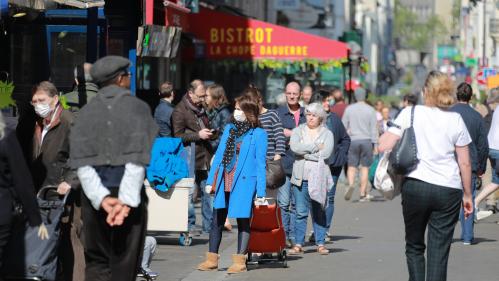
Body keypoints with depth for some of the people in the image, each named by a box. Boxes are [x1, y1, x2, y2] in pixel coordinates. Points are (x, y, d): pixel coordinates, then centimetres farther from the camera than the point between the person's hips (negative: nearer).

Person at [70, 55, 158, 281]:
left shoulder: (86, 112, 6)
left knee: (96, 262, 8)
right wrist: (126, 200, -15)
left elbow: (81, 162, -5)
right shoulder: (137, 108, -3)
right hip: (128, 193, -2)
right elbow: (136, 160, -12)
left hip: (94, 196, 2)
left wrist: (101, 198, -12)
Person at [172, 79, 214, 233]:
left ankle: (210, 226, 13)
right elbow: (178, 136, -12)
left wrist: (210, 134, 13)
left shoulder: (201, 109, 19)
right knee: (188, 195, -5)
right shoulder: (180, 111, -7)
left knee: (209, 193, 7)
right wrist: (198, 135, -16)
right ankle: (188, 228, 1)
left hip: (205, 160, 7)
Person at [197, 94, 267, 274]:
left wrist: (260, 191, -8)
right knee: (217, 220, 8)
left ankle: (240, 261, 7)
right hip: (224, 182, 5)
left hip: (244, 183, -5)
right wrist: (211, 181, 9)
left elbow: (260, 164, -5)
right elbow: (219, 155, 14)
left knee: (243, 221, 2)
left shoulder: (258, 134, -3)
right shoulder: (229, 129, 12)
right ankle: (212, 259, 15)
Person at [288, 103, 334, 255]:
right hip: (300, 178, 1)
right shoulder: (298, 131, 11)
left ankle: (320, 244, 7)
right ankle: (298, 244, 3)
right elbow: (294, 147, -9)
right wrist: (316, 147, -10)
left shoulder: (327, 134, 7)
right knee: (300, 212, -1)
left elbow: (326, 153, -9)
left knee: (319, 212, 2)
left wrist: (304, 152, -6)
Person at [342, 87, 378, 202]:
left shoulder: (349, 109, 2)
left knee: (351, 166, 5)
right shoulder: (370, 110, -1)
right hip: (366, 141, -1)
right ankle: (363, 194, 6)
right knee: (365, 167, 6)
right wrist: (375, 144, 1)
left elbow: (343, 126, 5)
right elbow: (374, 129, -3)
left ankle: (350, 185, -23)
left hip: (353, 141, 1)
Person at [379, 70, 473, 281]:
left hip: (415, 186, 0)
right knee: (439, 252, 1)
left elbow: (383, 147, -7)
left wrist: (386, 134, 14)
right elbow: (465, 163, 4)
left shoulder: (410, 114, -2)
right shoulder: (456, 120, 3)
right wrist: (467, 194, 14)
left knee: (414, 247, 16)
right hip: (448, 191, 0)